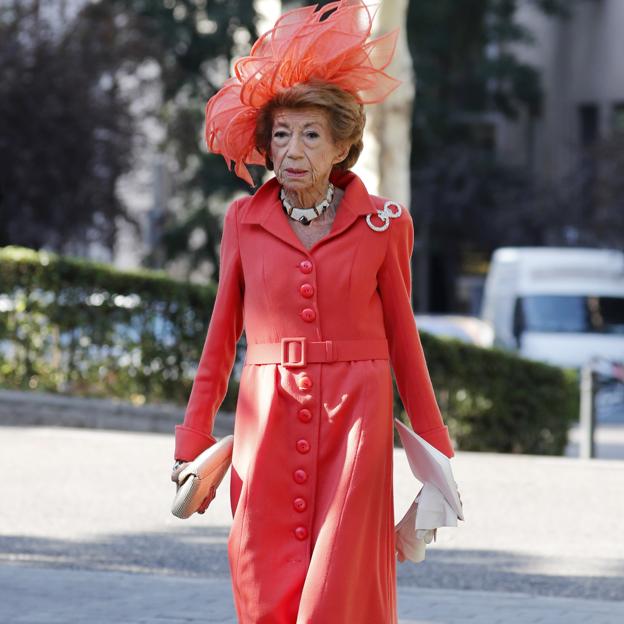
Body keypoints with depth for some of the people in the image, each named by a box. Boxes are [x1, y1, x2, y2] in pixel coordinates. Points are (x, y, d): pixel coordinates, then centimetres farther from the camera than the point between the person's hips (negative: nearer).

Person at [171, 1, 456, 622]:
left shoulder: (382, 223, 1)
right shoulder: (243, 221, 5)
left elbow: (401, 335, 7)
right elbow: (222, 333, 12)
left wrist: (435, 447, 9)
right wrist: (193, 440, 10)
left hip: (353, 425, -2)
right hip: (267, 423, 2)